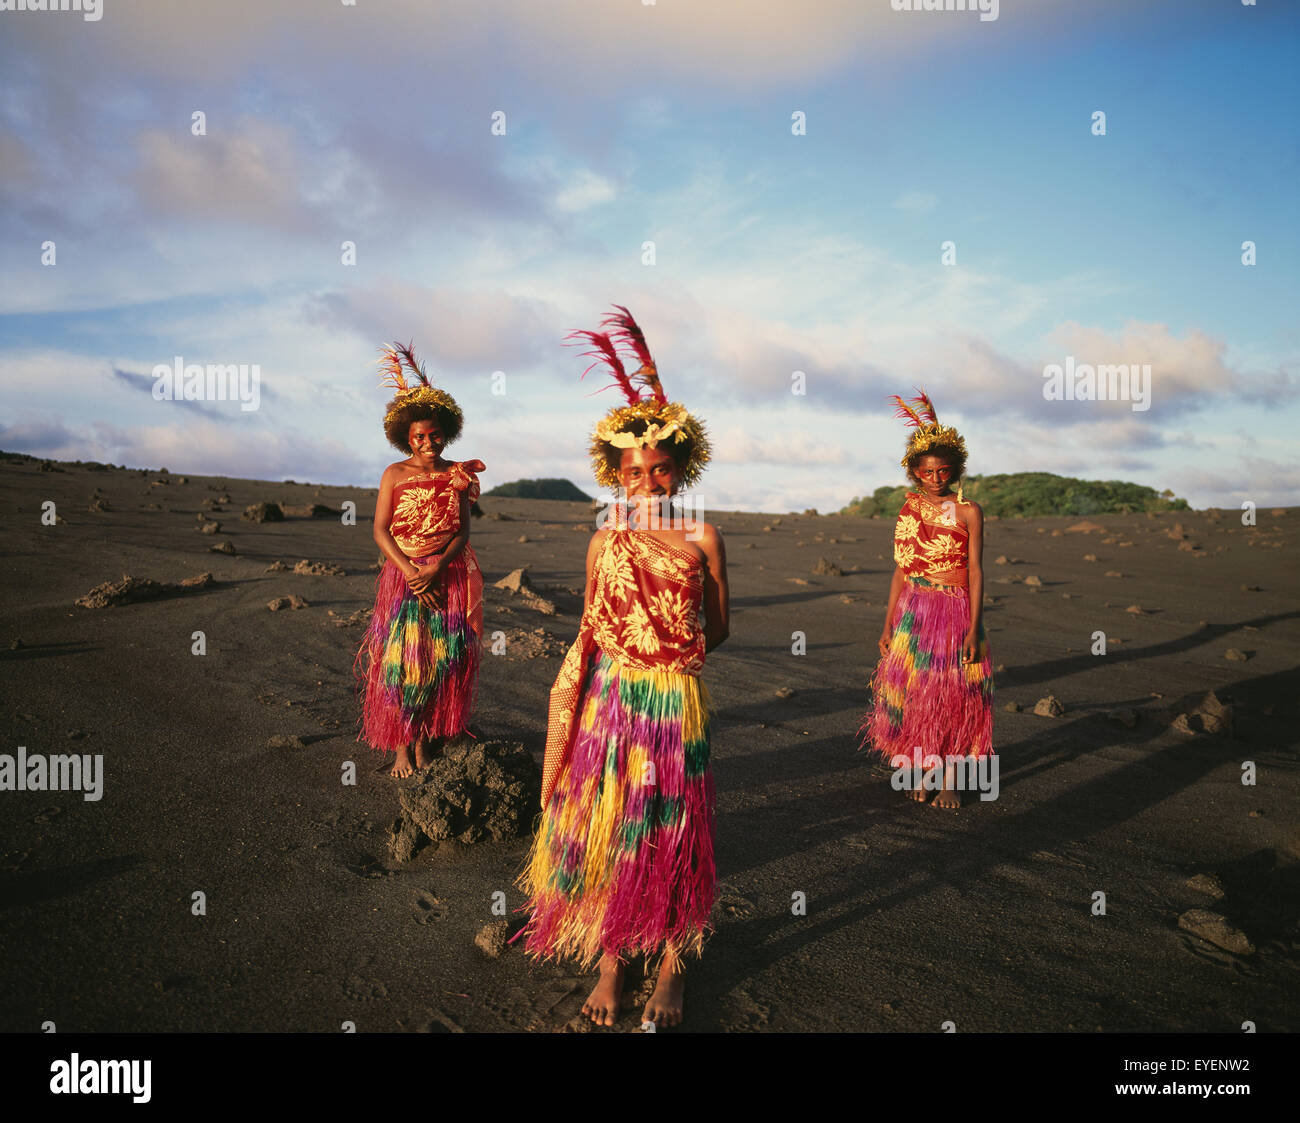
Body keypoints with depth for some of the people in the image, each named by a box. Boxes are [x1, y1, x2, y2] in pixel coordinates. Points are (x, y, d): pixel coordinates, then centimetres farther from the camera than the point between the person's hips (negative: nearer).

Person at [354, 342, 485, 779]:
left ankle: (425, 741, 16)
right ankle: (401, 748, 6)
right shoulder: (395, 474, 0)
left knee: (440, 661, 3)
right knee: (399, 660, -3)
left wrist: (436, 568, -15)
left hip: (449, 577, 1)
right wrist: (410, 572, -13)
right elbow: (380, 531, -2)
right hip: (402, 576, -1)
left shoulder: (458, 476, 3)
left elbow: (463, 532, 0)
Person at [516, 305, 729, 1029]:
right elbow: (591, 634, 9)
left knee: (672, 835, 10)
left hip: (676, 704, -2)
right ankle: (610, 960, 27)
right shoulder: (605, 542, 3)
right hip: (609, 702, 2)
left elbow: (717, 631, 4)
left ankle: (672, 966, 28)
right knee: (606, 829, 8)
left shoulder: (703, 539, -4)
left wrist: (665, 656, -1)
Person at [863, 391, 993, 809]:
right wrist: (888, 624, 6)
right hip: (913, 610, 3)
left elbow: (975, 571, -6)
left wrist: (974, 628, -12)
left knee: (955, 694, 2)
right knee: (914, 689, 4)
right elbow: (900, 570, 8)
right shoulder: (909, 510, 6)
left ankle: (950, 779, 15)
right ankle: (922, 770, 21)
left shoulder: (968, 512, -4)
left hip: (956, 611, -3)